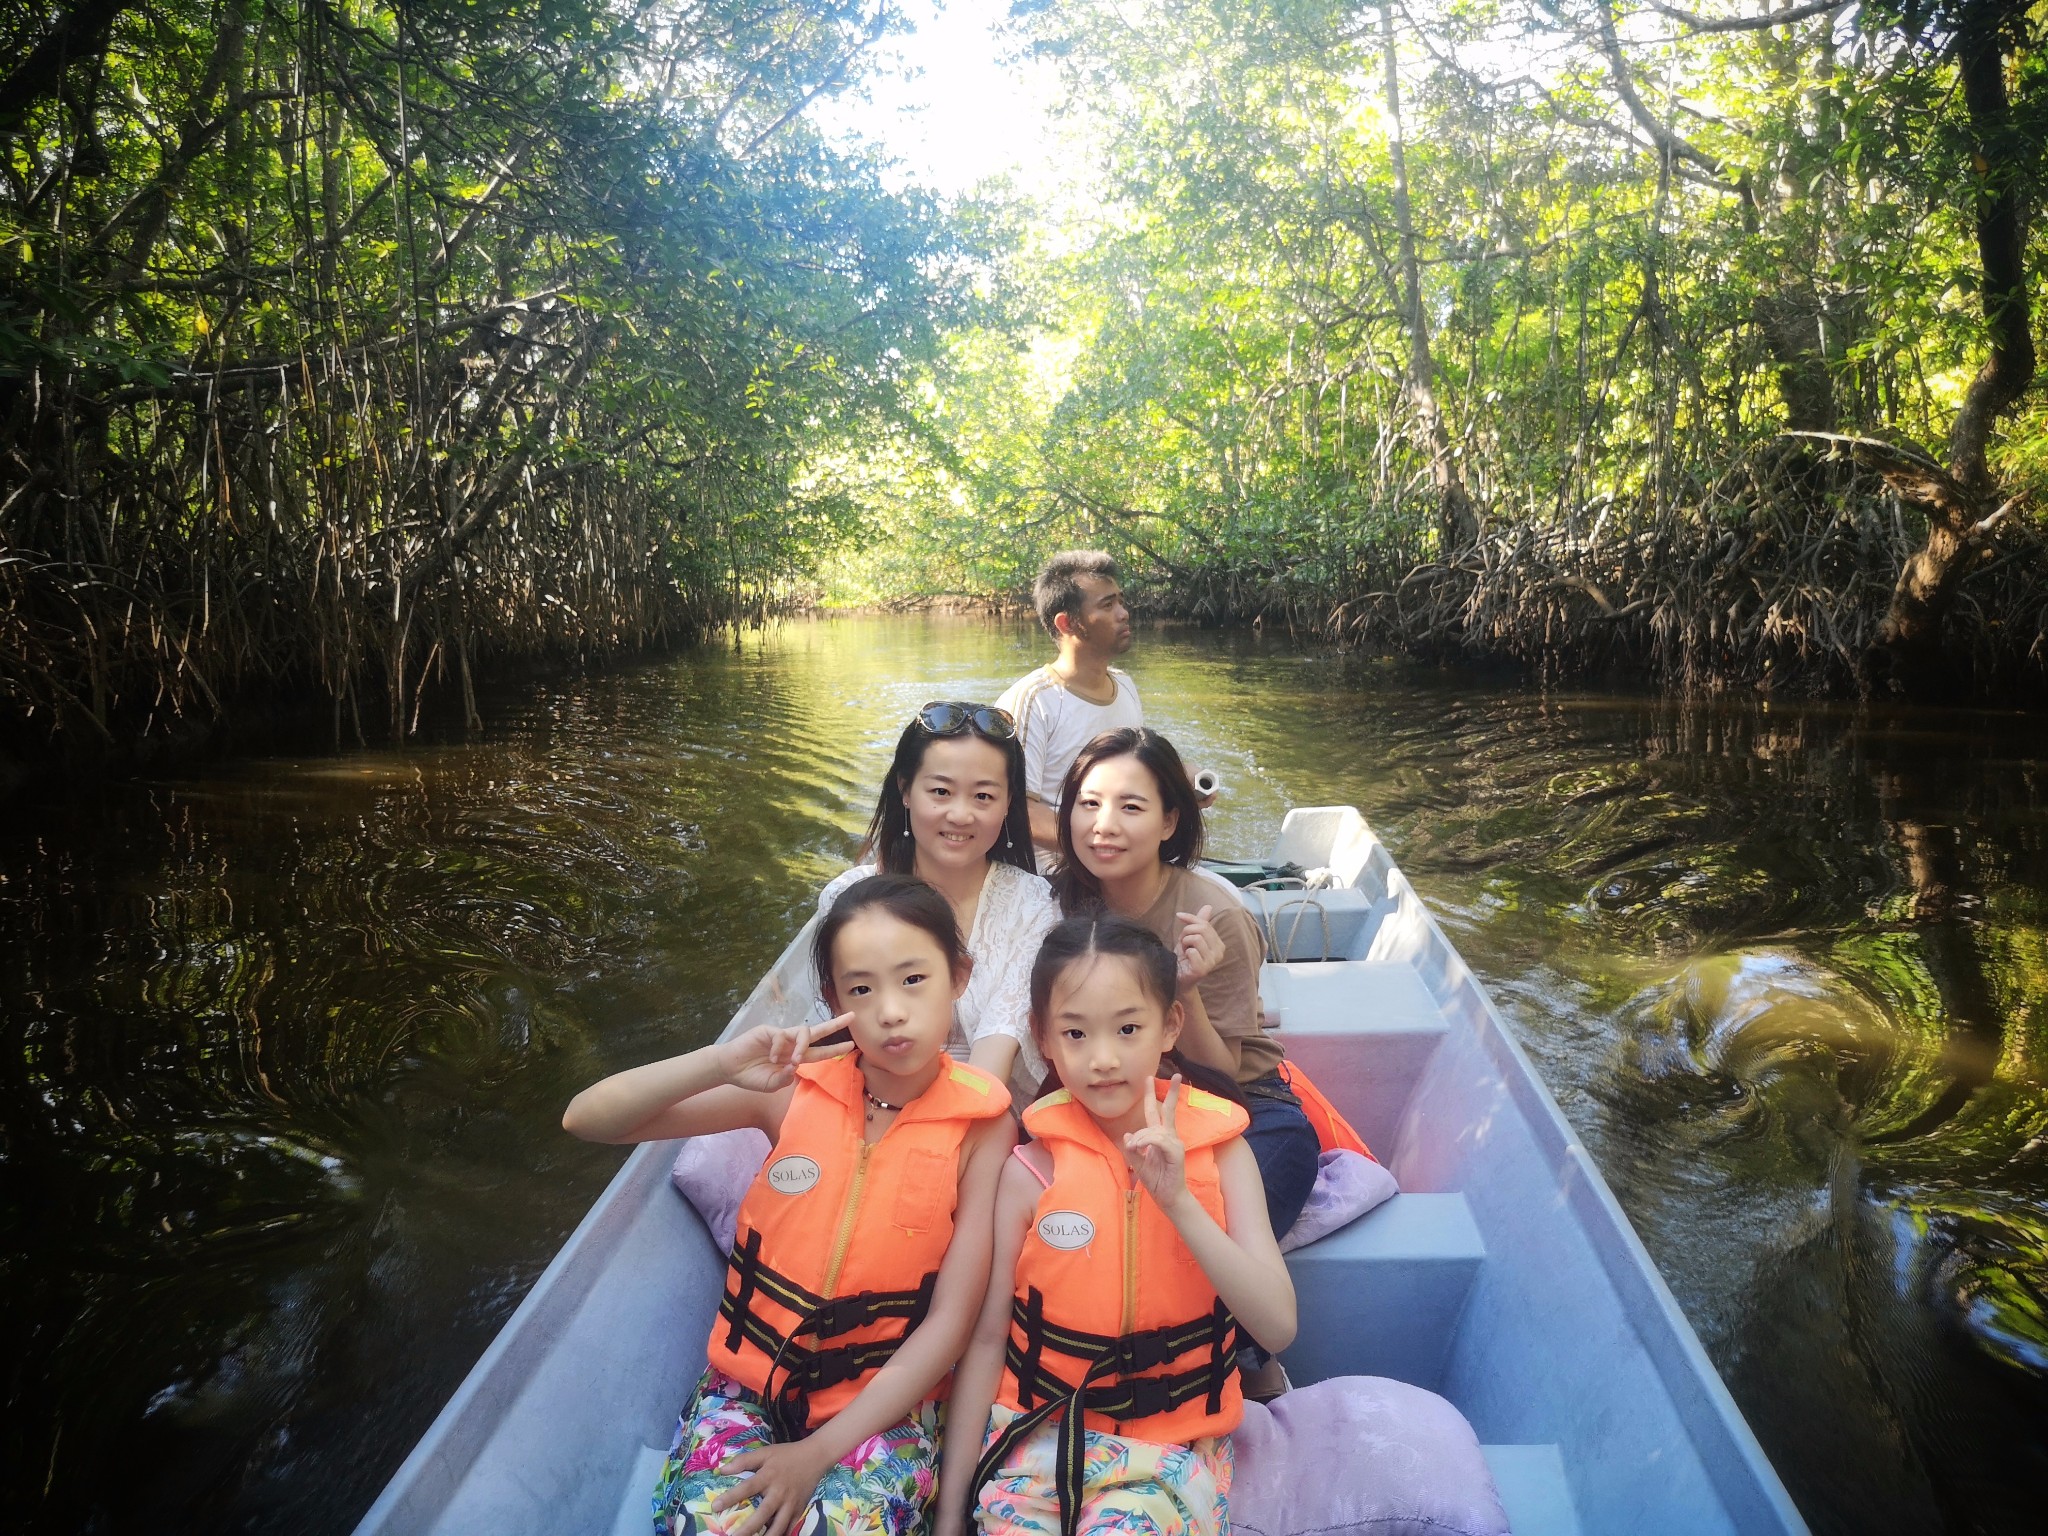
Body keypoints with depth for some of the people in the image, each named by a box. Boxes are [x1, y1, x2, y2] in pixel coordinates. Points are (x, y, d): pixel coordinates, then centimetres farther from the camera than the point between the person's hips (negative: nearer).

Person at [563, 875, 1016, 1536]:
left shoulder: (982, 1124, -11)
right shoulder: (795, 1086, -8)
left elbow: (950, 1320, -10)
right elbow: (586, 1119, -10)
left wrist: (819, 1451, -15)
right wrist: (720, 1062, -27)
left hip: (883, 1399, -1)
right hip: (750, 1377, 1)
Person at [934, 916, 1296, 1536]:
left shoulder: (1220, 1149, -5)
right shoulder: (1030, 1171, -8)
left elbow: (1277, 1326, -12)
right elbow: (985, 1338, -2)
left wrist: (1179, 1201, -24)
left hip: (1174, 1441, 0)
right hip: (1041, 1433, 0)